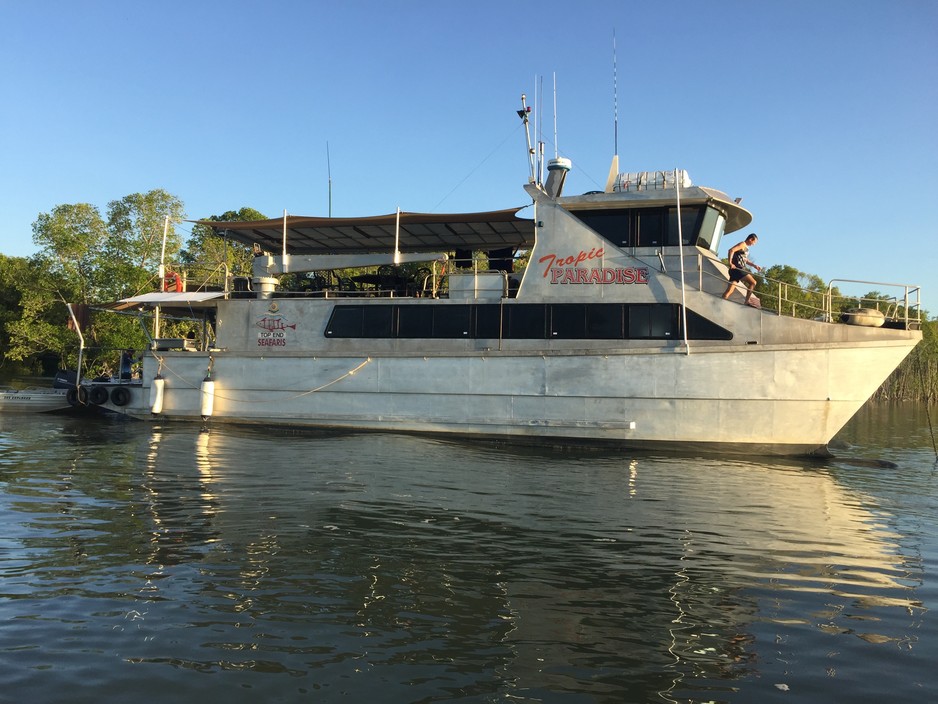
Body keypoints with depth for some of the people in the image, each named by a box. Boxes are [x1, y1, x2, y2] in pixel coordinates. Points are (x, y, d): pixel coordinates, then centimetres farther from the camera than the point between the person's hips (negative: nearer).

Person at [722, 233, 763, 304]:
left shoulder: (746, 248, 24)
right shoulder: (742, 244, -5)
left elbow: (746, 260, 34)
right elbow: (731, 250, -19)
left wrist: (755, 265, 23)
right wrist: (730, 263, -23)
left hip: (740, 270, 9)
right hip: (736, 268, -9)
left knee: (729, 291, 2)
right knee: (753, 282, -11)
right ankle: (747, 302, -10)